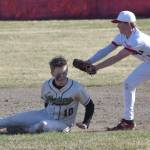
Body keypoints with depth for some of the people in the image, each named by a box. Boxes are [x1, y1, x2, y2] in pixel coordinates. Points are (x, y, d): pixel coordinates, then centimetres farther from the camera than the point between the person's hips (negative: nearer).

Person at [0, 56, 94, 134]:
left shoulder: (77, 88, -20)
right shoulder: (46, 86, -7)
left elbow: (90, 105, -6)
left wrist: (86, 124, -10)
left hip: (63, 123, -4)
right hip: (46, 115, 4)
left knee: (44, 125, -37)